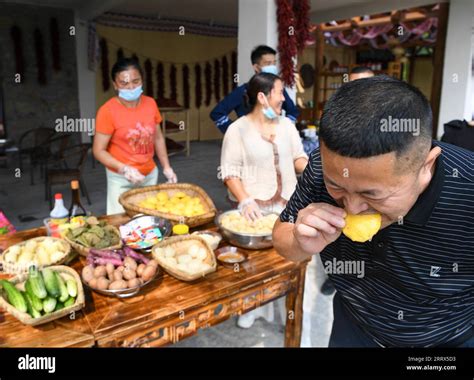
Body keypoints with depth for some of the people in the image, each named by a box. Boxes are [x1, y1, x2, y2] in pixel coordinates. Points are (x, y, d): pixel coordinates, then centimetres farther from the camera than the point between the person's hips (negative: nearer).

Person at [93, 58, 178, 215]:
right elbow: (99, 151, -13)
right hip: (121, 178, -4)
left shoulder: (150, 103, -3)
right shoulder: (107, 111, -17)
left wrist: (167, 167, 5)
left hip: (150, 173, 4)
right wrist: (124, 169, -24)